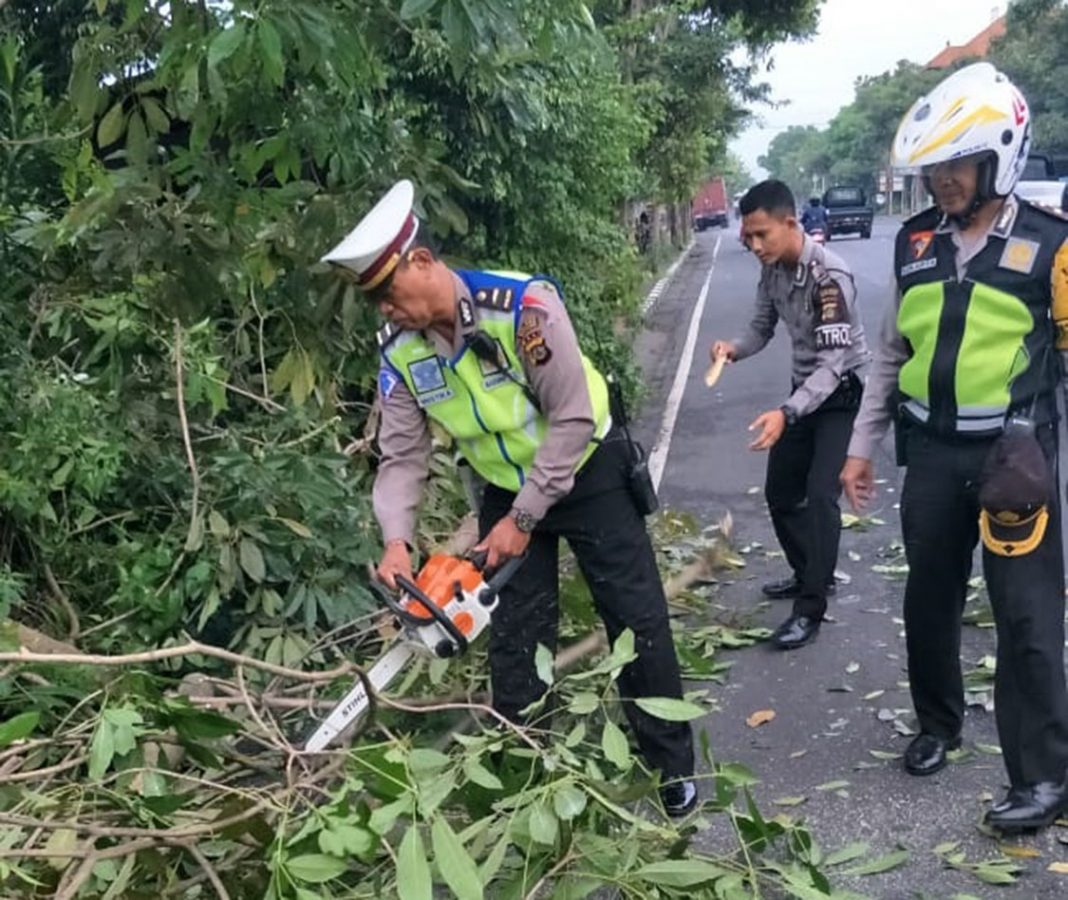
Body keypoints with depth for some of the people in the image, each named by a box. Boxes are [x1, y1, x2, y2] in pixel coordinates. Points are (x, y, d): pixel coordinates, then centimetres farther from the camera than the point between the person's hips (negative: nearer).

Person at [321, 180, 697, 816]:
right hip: (507, 488, 5)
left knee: (639, 621, 4)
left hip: (586, 472, -4)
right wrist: (397, 539, -26)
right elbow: (403, 455, -10)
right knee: (514, 638, 7)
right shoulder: (400, 351, -13)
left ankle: (674, 764, 20)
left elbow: (573, 419, -27)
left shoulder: (523, 305, -31)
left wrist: (523, 521, -23)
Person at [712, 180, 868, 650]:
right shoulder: (772, 268, -5)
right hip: (806, 389, 8)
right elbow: (762, 327, 4)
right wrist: (734, 348, -19)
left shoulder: (829, 275, -28)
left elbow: (833, 361, -31)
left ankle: (810, 608, -5)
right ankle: (811, 574, 34)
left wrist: (785, 413, -43)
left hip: (842, 393, -8)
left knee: (819, 496, -15)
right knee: (781, 491, 13)